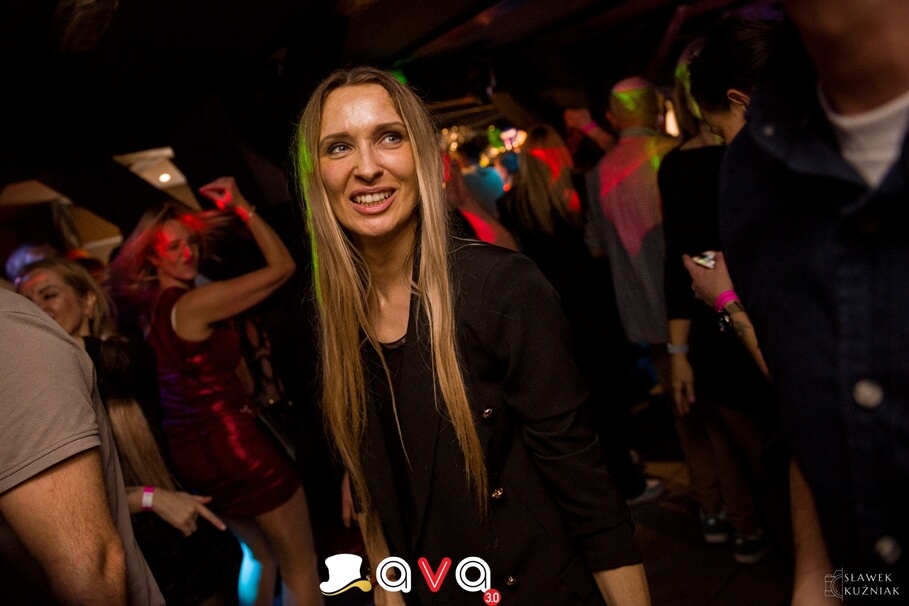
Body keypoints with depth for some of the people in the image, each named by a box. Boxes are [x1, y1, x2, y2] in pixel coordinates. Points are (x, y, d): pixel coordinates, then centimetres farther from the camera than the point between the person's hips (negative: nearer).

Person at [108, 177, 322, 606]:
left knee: (260, 555, 26)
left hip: (189, 451, 9)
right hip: (231, 445, -9)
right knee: (299, 564, 5)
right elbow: (282, 267, -18)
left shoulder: (150, 303, 5)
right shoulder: (194, 303, -20)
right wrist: (241, 207, -12)